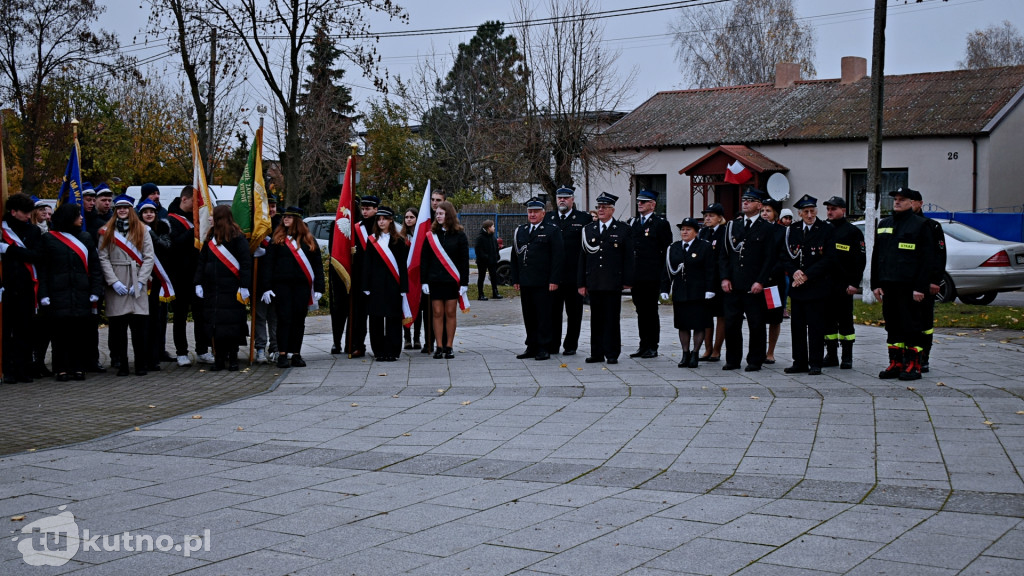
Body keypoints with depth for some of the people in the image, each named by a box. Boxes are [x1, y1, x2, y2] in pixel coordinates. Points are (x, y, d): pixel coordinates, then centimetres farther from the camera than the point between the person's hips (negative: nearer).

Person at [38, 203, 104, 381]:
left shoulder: (85, 238, 13)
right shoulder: (49, 239, 5)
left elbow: (95, 267, 10)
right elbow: (42, 269, 2)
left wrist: (95, 292, 0)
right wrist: (44, 296, -6)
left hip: (82, 294, 2)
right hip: (58, 295, -2)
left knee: (80, 331, 1)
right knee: (60, 332, -2)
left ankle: (79, 368, 8)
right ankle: (62, 369, 4)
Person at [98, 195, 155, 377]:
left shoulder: (141, 230, 10)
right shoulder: (107, 232, 9)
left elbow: (149, 257, 3)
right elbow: (103, 259, 2)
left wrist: (140, 281, -7)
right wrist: (114, 282, -9)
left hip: (137, 285, 0)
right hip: (116, 286, 0)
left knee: (139, 325, -4)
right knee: (118, 325, -1)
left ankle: (141, 365, 3)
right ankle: (121, 364, 6)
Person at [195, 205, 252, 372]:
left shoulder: (237, 237, -6)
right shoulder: (210, 237, 14)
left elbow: (246, 262, -9)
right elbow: (201, 262, 14)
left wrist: (244, 286, -15)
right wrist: (198, 283, 5)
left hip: (231, 289, -6)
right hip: (212, 289, 6)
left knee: (232, 325, -2)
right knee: (214, 325, 5)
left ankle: (233, 359, 6)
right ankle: (219, 359, 11)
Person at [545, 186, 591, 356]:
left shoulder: (584, 219, 2)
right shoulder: (548, 218, 12)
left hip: (574, 275, -2)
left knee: (574, 312, 5)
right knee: (552, 311, 4)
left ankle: (571, 345, 14)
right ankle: (552, 346, 11)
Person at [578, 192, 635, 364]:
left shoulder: (623, 229, 3)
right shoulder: (588, 229, 12)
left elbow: (629, 258, 1)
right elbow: (583, 258, 11)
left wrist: (627, 281, -5)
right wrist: (581, 283, 6)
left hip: (613, 284, -3)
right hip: (594, 284, 3)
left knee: (612, 319, -1)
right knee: (596, 319, 7)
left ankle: (612, 354, 5)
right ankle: (597, 353, 13)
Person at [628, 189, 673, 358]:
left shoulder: (661, 223, -2)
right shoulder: (633, 223, 16)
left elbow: (667, 250, -3)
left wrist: (658, 269, -7)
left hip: (652, 277, -6)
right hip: (636, 276, 6)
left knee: (651, 311, -2)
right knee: (640, 311, 9)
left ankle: (652, 347, 4)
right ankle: (643, 346, 15)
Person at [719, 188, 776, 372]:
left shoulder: (767, 229, 1)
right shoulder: (733, 225, 12)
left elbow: (770, 258, -3)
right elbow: (723, 254, 12)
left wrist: (760, 282, -11)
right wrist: (724, 278, 0)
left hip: (754, 287, -3)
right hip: (733, 286, 3)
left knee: (756, 325, 1)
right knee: (731, 324, 4)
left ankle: (755, 361, 11)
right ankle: (732, 360, 14)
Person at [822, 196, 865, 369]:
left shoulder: (853, 231, -1)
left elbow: (860, 260, -4)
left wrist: (855, 283, -12)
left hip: (844, 285, -5)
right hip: (825, 285, 5)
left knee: (845, 321, 0)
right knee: (827, 320, 7)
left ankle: (847, 357, 5)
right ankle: (831, 355, 14)